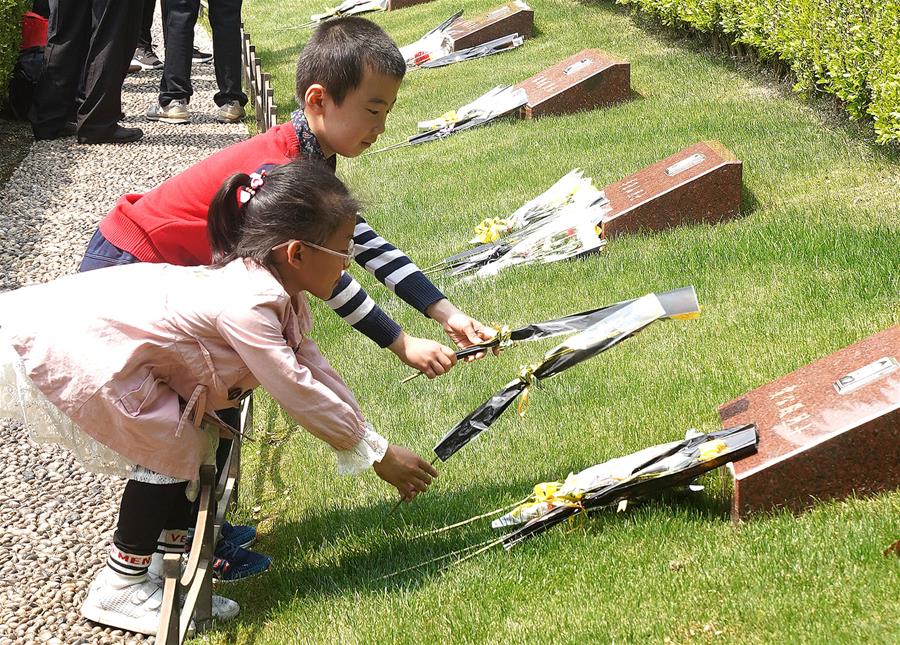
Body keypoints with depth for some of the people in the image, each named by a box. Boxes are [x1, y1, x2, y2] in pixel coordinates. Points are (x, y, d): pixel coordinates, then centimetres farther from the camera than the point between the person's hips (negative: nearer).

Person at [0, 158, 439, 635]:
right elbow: (298, 393, -23)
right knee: (171, 451, -7)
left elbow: (314, 368, 9)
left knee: (194, 442, 12)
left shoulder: (276, 291, 1)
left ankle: (167, 563, 24)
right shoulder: (246, 304, -28)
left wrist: (374, 444, 6)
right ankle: (119, 589, 5)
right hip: (62, 344, -10)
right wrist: (377, 454, -13)